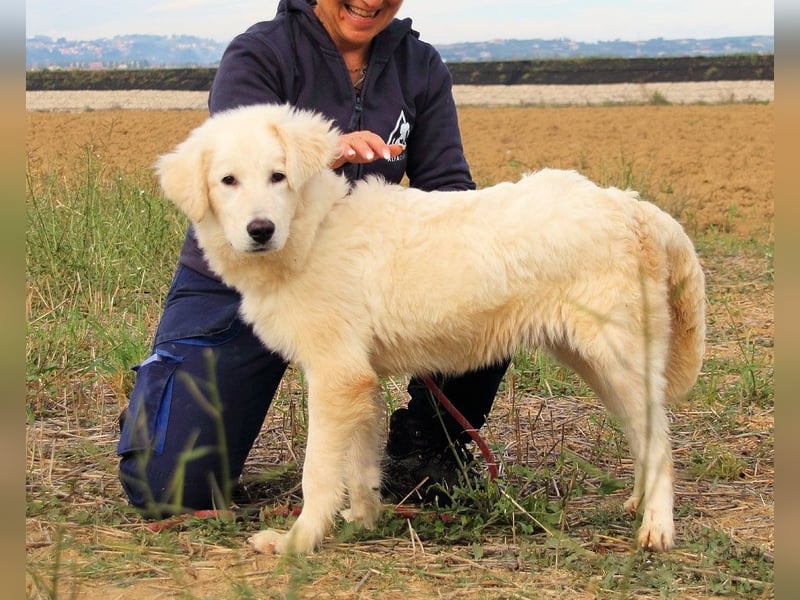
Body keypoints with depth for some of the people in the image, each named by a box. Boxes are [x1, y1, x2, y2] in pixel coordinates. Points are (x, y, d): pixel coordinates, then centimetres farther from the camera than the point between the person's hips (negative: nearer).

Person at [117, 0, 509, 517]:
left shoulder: (421, 68, 1)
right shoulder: (259, 55, -12)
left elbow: (447, 187, -2)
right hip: (236, 284, -3)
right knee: (172, 490, -14)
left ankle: (423, 454, 1)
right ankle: (164, 383, 23)